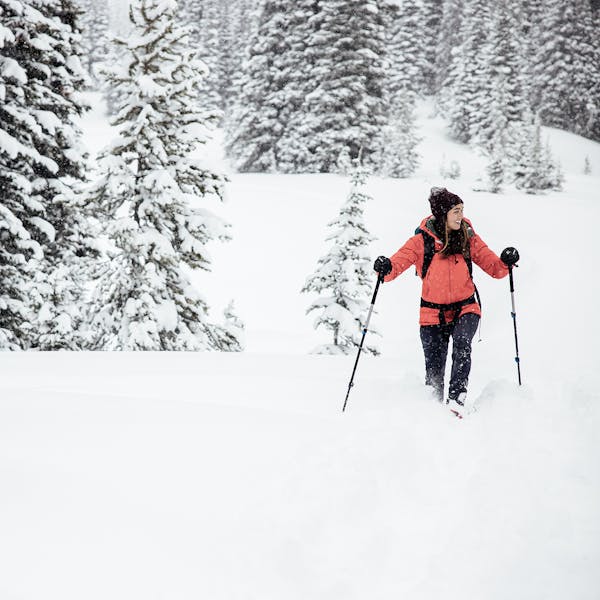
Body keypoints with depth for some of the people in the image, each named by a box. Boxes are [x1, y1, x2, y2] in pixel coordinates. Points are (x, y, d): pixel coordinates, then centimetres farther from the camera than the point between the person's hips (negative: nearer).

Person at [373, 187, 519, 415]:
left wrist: (505, 262, -21)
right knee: (434, 371, 2)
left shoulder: (468, 238, -1)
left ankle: (457, 396, -25)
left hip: (465, 308, 1)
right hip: (433, 312, -1)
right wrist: (385, 268, -35)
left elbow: (493, 268, 0)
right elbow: (399, 262, -13)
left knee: (462, 342, -30)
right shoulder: (422, 241, -7)